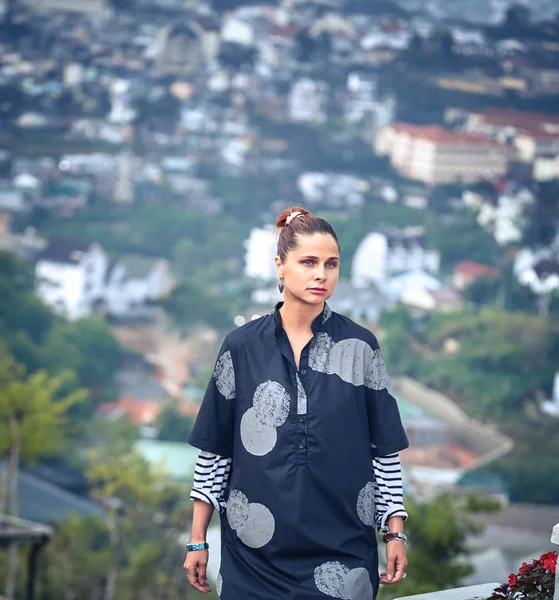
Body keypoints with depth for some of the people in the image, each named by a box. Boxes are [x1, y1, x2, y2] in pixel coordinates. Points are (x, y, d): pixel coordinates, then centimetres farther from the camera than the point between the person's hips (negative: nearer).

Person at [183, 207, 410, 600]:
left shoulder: (361, 347, 1)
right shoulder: (242, 347, 1)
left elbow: (384, 448, 4)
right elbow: (215, 449, 5)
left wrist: (396, 535, 0)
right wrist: (198, 540, 4)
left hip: (341, 555, 0)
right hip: (254, 550, 0)